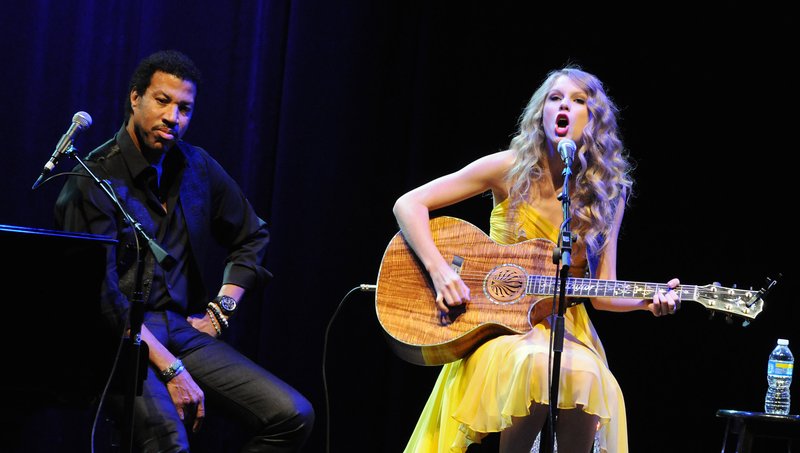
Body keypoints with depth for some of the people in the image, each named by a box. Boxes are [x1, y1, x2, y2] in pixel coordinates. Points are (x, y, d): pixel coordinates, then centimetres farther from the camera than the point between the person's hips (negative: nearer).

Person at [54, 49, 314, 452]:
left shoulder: (198, 168, 12)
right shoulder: (93, 181, -8)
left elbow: (253, 238, 28)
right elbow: (103, 298, -16)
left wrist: (221, 310, 12)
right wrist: (171, 371, -21)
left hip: (185, 330, 6)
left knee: (293, 416, -13)